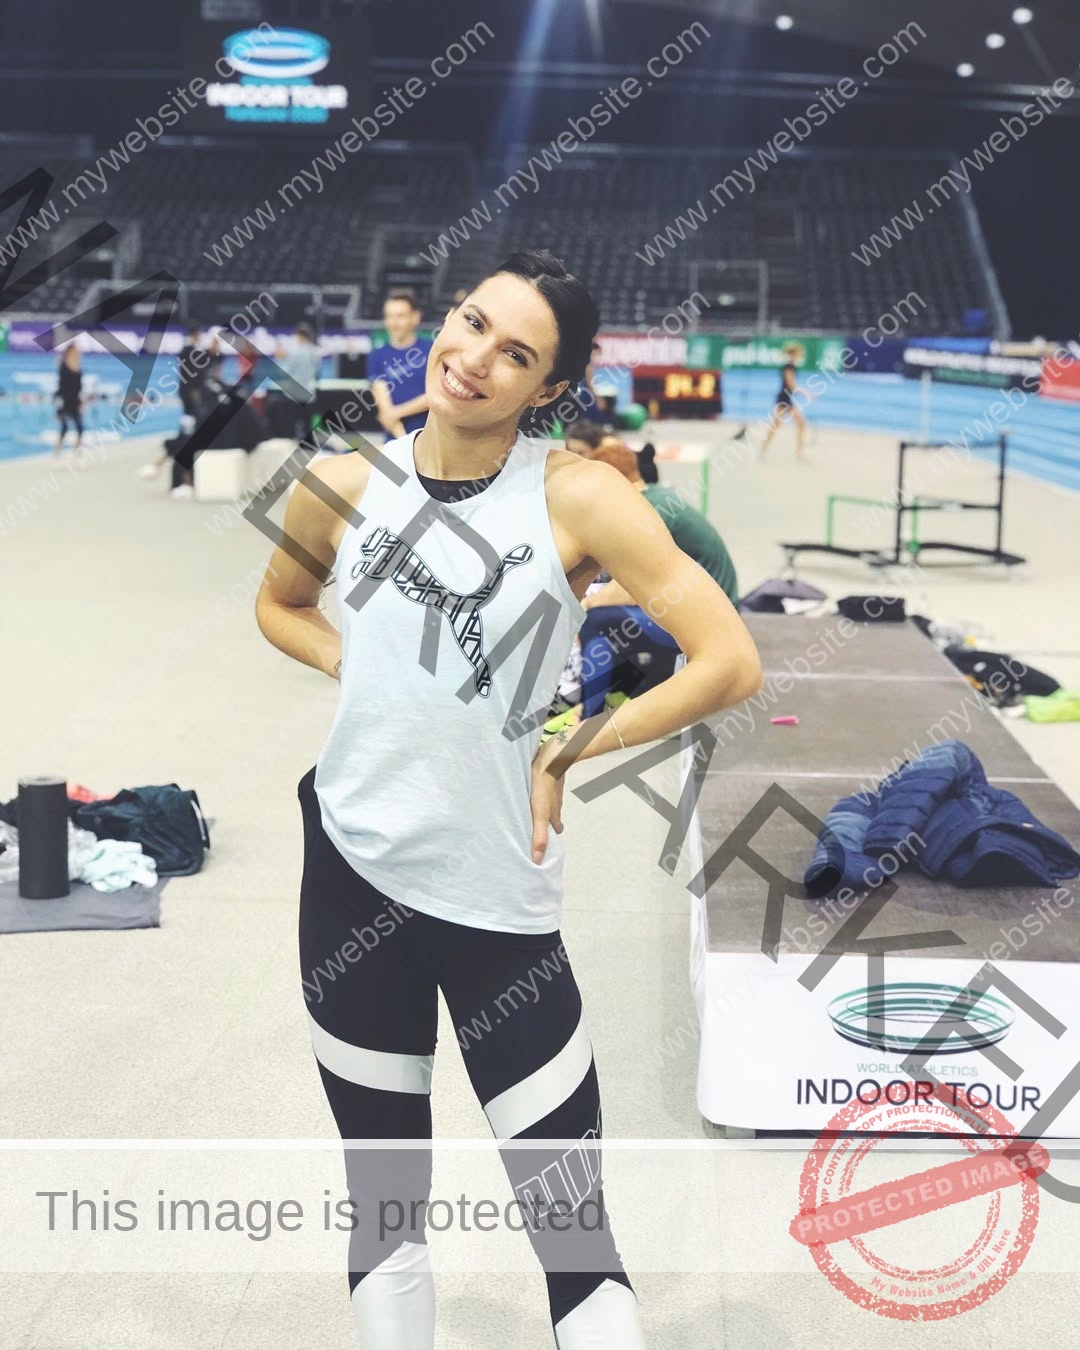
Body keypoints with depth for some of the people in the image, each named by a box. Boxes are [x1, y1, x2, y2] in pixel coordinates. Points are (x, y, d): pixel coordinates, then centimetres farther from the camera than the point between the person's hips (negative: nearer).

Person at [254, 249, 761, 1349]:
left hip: (502, 895, -3)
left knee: (572, 1224, 1)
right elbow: (278, 606, 19)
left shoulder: (577, 495, -12)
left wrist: (563, 754, -10)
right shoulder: (346, 485, -1)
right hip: (353, 869, 3)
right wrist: (368, 675, 1)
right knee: (383, 1202, 16)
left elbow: (729, 664, -14)